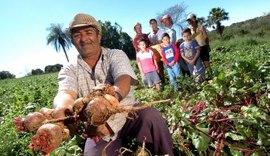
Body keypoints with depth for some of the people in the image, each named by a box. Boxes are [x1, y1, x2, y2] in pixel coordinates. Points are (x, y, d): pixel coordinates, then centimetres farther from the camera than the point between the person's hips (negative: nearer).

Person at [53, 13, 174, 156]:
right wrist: (63, 106, -46)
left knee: (151, 116, -29)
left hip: (128, 115, 0)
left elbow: (124, 81, -22)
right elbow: (66, 93, -20)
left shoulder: (116, 55, -1)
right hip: (98, 129, 1)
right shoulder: (69, 70, 2)